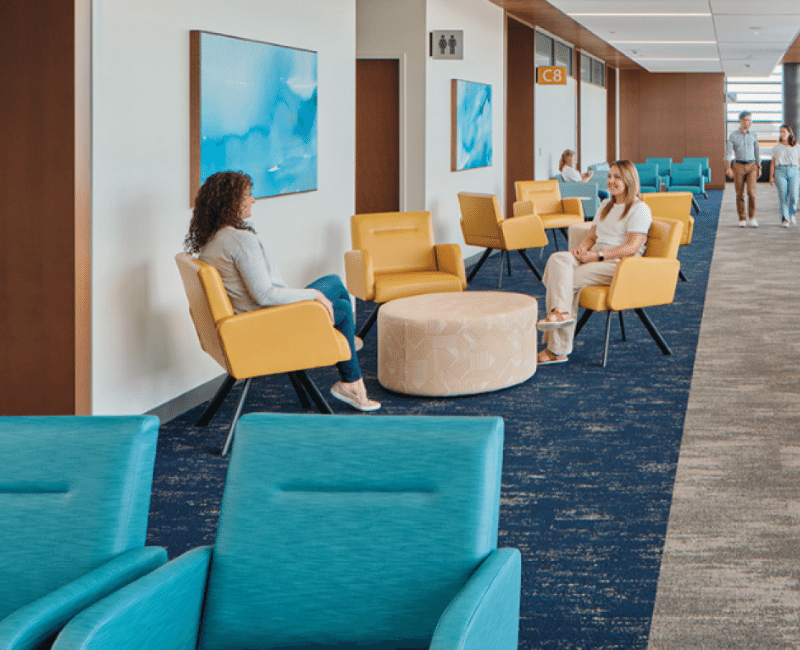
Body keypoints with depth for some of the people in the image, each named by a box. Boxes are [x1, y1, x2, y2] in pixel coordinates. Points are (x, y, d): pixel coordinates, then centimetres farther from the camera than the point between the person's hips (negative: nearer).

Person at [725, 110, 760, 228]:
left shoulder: (753, 136, 8)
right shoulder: (733, 136, 0)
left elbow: (757, 152, 16)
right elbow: (728, 152, -6)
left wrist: (759, 168, 15)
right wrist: (728, 168, -18)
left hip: (751, 166, 1)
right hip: (738, 166, -1)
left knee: (751, 192, -14)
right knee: (740, 194, 2)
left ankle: (752, 218, -5)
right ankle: (742, 219, 12)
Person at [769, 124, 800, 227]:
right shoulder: (776, 147, 14)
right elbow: (773, 163, 13)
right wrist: (771, 176, 3)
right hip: (780, 172, 0)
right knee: (783, 196, -10)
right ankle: (784, 220, -4)